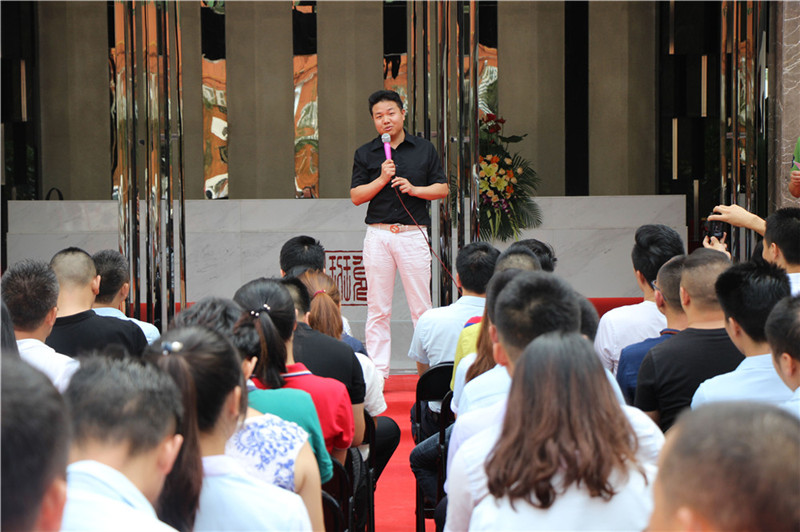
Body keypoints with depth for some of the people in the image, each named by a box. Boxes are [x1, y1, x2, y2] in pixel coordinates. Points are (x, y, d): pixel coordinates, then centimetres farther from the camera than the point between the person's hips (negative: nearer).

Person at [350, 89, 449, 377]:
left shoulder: (424, 149, 8)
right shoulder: (365, 154, 8)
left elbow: (443, 189, 8)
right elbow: (356, 196, 3)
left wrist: (414, 189, -9)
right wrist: (382, 179, -11)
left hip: (413, 234, -1)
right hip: (378, 235, 1)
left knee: (421, 307, -2)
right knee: (378, 309, 2)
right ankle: (377, 372, 5)